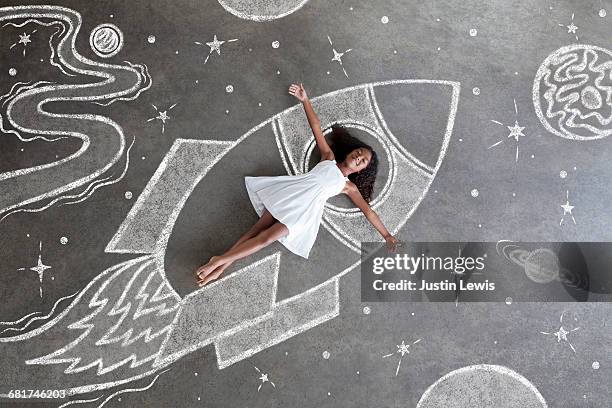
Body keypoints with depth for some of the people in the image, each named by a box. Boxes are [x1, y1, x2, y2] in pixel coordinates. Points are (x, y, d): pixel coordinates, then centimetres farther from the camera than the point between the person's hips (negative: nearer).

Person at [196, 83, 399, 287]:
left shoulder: (349, 187, 17)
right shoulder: (328, 157, 21)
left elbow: (368, 211, 17)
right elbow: (316, 126, 20)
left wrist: (386, 235, 15)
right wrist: (305, 100, 18)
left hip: (306, 210, -2)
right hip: (291, 192, 2)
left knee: (266, 238, -17)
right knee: (256, 230, -12)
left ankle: (220, 261, -17)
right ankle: (222, 264, -13)